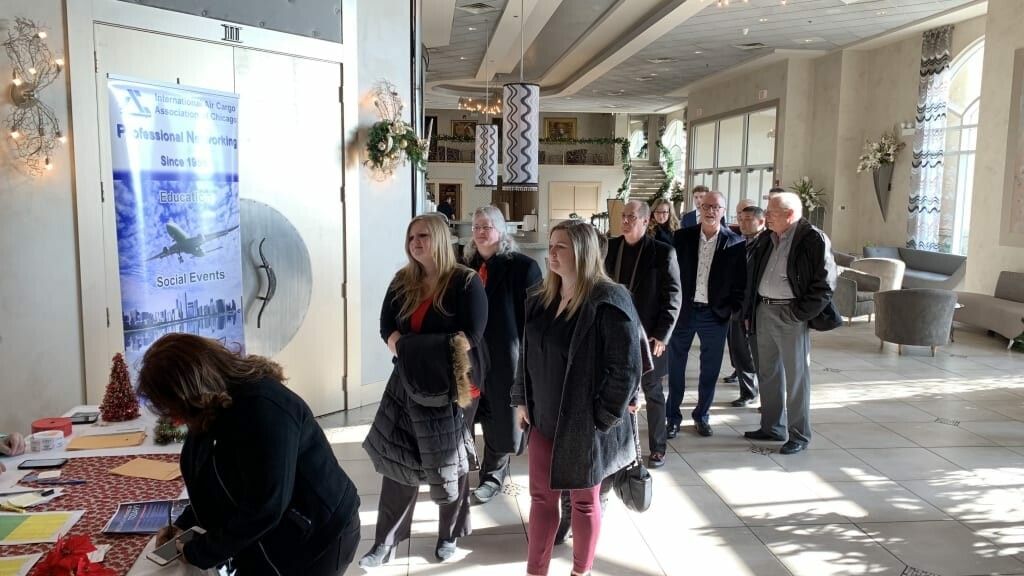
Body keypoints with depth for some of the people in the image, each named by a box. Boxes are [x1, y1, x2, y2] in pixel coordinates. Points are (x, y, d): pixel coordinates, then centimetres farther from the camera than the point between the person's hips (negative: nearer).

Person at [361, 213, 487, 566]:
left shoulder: (466, 282, -9)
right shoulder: (402, 282, 8)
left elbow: (470, 335, -18)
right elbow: (387, 328, 3)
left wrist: (419, 351, -20)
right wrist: (406, 353, -17)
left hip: (448, 386, -4)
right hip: (407, 382, 5)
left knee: (449, 463, 8)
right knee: (397, 460, 7)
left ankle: (450, 535, 28)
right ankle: (385, 542, 18)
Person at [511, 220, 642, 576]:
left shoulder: (609, 302, -18)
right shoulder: (540, 300, 4)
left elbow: (626, 369, -18)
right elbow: (527, 354, 13)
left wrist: (603, 416, -15)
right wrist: (522, 400, 9)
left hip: (585, 423, -6)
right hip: (544, 418, 6)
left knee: (584, 501, 12)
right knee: (541, 495, 13)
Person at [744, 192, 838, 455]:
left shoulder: (813, 239, -11)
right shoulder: (767, 239, 12)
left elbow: (824, 282, -13)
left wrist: (800, 314, -15)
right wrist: (749, 313, 14)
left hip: (791, 315, -7)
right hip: (763, 311, 8)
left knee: (796, 377, 1)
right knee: (768, 374, 15)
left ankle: (799, 435, 12)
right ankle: (772, 427, 28)